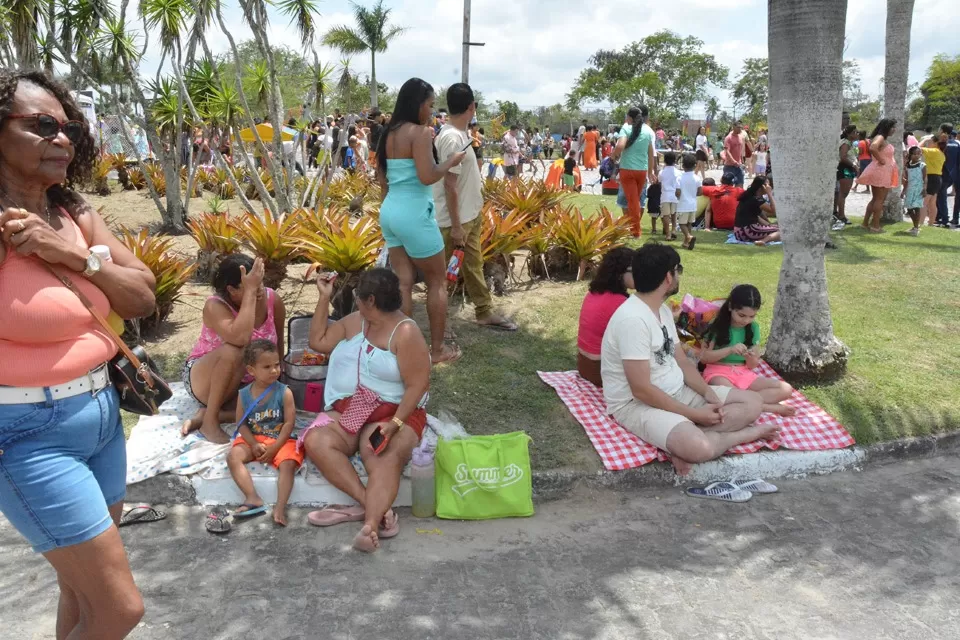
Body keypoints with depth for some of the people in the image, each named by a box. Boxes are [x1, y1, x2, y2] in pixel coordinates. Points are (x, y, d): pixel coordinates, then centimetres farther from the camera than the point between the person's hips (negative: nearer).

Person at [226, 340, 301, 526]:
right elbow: (241, 424, 0)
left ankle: (280, 506, -35)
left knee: (288, 463, -30)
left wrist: (274, 448, -17)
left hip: (280, 441, -3)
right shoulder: (244, 394, -1)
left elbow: (289, 423, -10)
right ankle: (253, 498, -31)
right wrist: (254, 444, -16)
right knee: (233, 456, -22)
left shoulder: (284, 392, -8)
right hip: (253, 440, 3)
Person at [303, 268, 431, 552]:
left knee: (385, 459, -37)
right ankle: (376, 506, -31)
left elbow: (417, 386, -15)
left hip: (393, 413, -6)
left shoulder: (406, 333, -11)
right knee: (315, 441, -25)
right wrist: (324, 297, 11)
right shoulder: (355, 321, 11)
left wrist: (394, 424, -28)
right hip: (347, 411, 6)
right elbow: (318, 342, 17)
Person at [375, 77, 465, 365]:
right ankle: (437, 349, 14)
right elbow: (427, 177, -23)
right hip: (414, 214, -8)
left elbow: (382, 179, 16)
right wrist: (452, 160, -7)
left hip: (390, 211, 8)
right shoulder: (420, 132, -13)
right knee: (437, 281, 7)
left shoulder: (388, 134, 12)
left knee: (403, 282, 11)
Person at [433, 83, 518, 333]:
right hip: (454, 219, -10)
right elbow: (450, 185, -24)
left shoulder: (461, 133, 7)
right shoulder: (452, 139, -24)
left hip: (470, 213, 10)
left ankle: (485, 312, 28)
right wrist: (456, 226, -22)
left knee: (474, 263, 17)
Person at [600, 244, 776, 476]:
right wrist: (695, 415, -19)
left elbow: (682, 361, 12)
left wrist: (709, 394, -6)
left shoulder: (663, 309, 9)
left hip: (676, 392, 10)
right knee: (699, 448, -37)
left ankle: (683, 440, -13)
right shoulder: (632, 319, -23)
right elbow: (641, 390, -25)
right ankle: (745, 434, -6)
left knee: (752, 402, 5)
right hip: (636, 404, -10)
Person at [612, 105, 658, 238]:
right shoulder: (648, 131, 5)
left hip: (627, 169, -4)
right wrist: (651, 171, 17)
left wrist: (614, 155, -5)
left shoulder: (626, 128, -9)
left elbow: (620, 146, -25)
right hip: (642, 170, 4)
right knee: (636, 200, 19)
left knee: (632, 201, 1)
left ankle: (635, 231, 4)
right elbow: (651, 154, 9)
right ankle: (633, 226, 28)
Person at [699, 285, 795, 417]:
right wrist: (729, 350, -21)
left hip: (744, 373, 6)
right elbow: (704, 357, -9)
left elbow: (753, 365, 8)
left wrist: (750, 358, -16)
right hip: (719, 372, -5)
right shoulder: (717, 326, -6)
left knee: (786, 389, -13)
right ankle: (771, 407, -24)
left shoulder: (753, 328, 6)